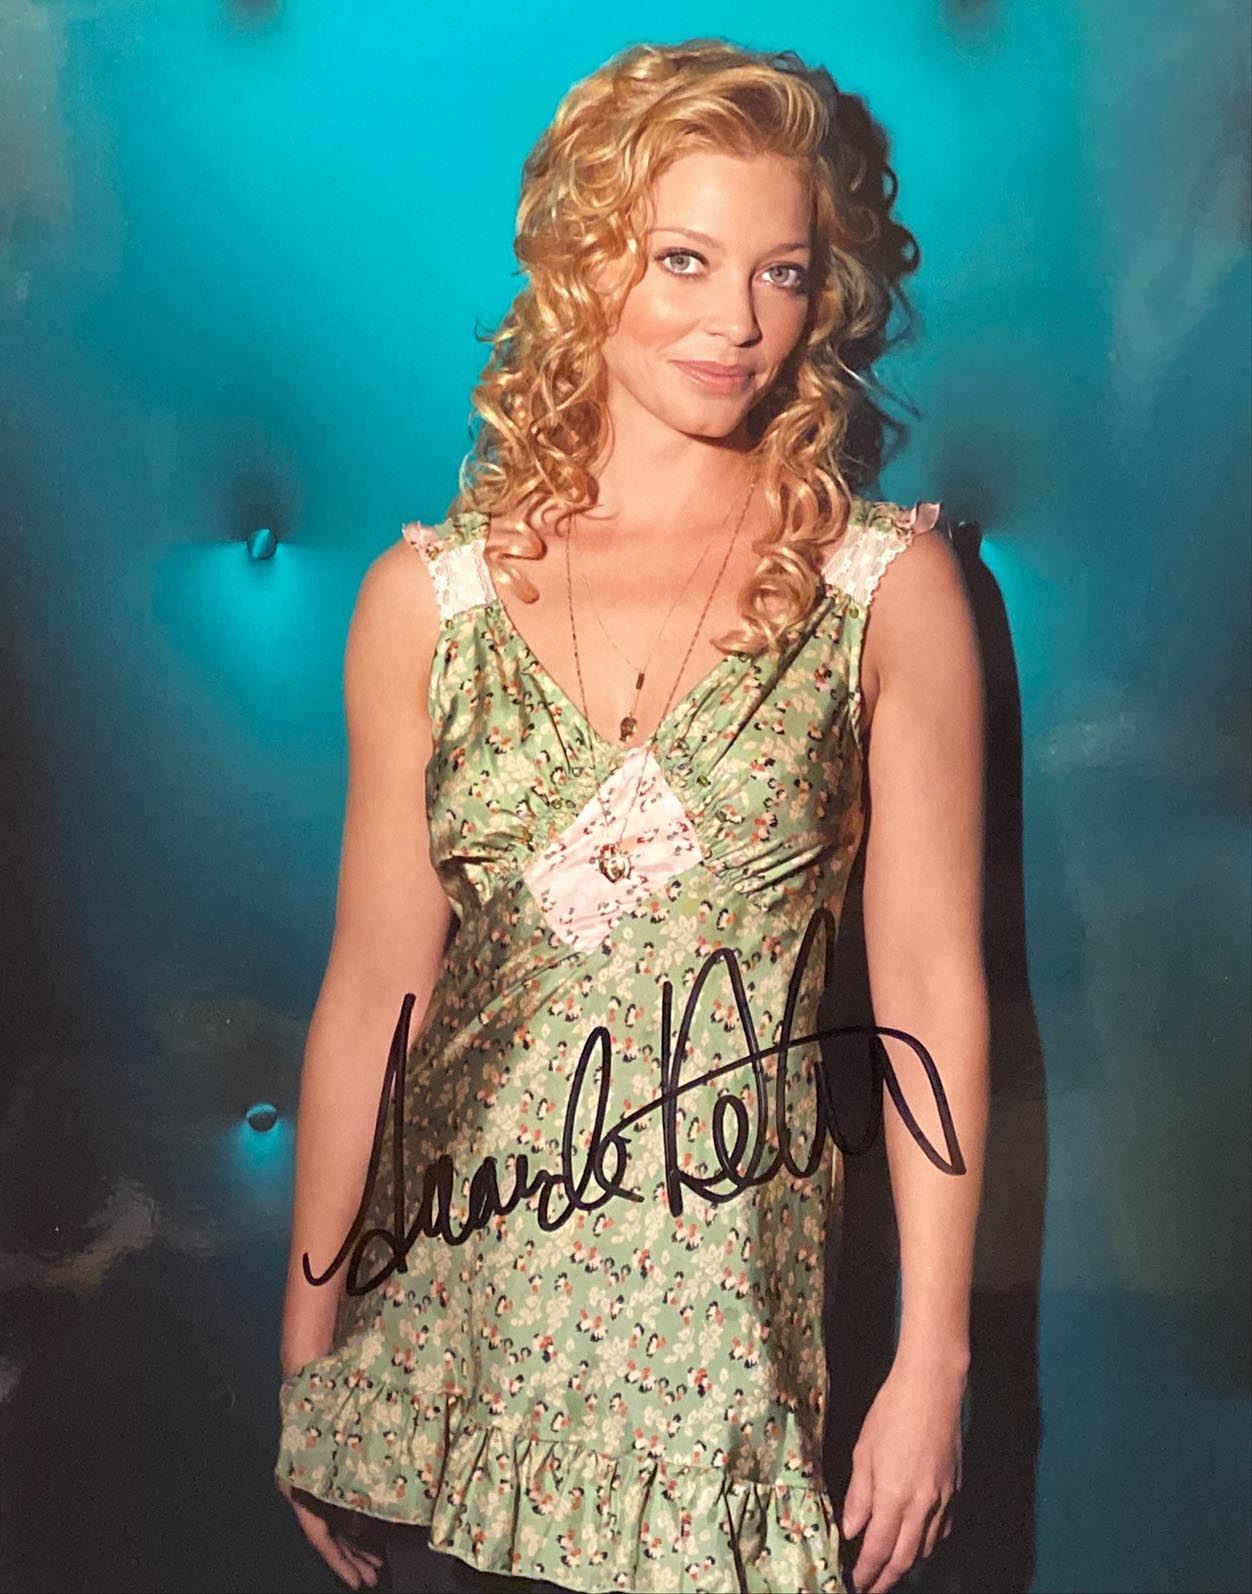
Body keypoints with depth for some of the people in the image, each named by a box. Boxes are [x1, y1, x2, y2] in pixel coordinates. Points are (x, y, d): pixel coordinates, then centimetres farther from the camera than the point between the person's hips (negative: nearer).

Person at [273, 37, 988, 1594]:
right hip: (448, 1325, 2)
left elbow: (931, 992, -2)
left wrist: (933, 1364, -3)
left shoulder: (886, 586, -2)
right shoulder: (430, 593, 1)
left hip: (726, 1338, -1)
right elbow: (374, 988, 4)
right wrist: (308, 1354, 7)